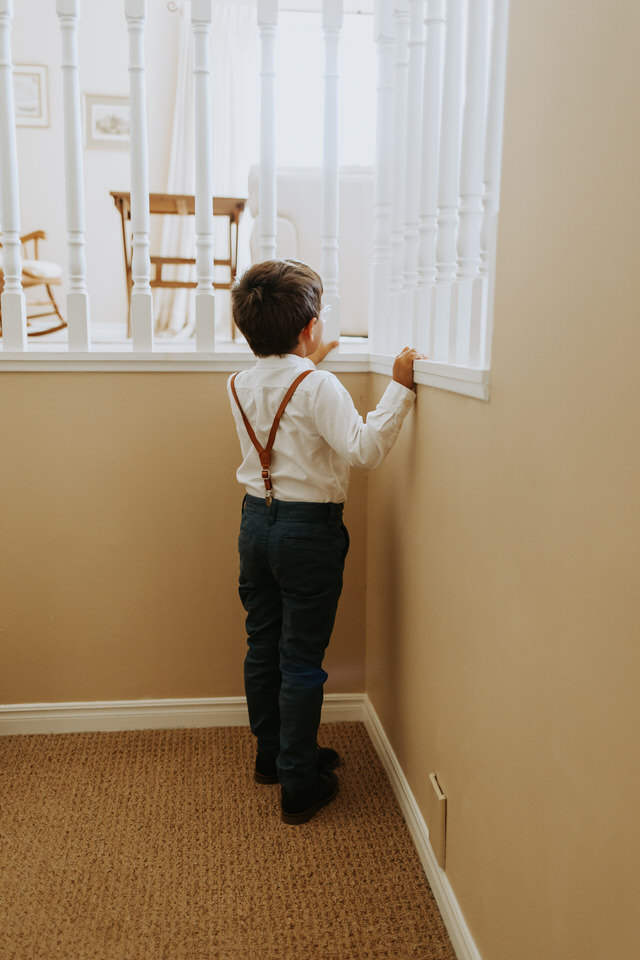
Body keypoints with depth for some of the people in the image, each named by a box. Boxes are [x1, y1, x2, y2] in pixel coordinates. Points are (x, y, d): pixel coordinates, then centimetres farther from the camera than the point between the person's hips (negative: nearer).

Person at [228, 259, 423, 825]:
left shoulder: (241, 385, 4)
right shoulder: (318, 387, -17)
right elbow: (364, 450, -26)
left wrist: (306, 364, 30)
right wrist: (399, 388, -24)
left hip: (255, 522, 7)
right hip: (308, 529, -6)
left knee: (263, 647, 18)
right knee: (302, 661, 3)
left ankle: (272, 754, 36)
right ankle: (299, 786, 14)